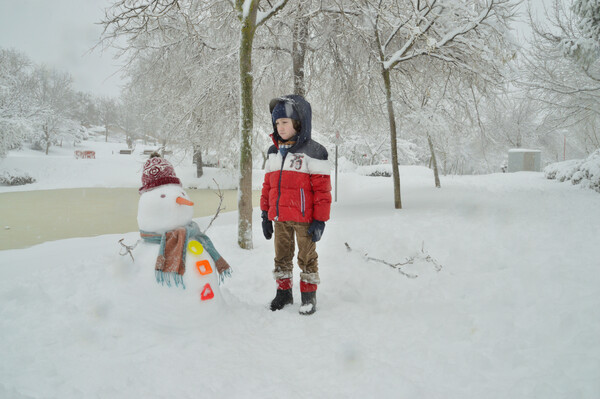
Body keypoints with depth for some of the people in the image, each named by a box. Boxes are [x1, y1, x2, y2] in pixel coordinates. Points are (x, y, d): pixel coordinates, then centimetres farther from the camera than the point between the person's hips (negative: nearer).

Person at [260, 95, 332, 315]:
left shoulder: (313, 152, -9)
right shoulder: (274, 152, 10)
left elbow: (322, 189, -10)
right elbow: (268, 185, 16)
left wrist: (320, 221, -12)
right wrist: (265, 214, 13)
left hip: (303, 218, -6)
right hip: (279, 218, 6)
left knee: (307, 257, 7)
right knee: (282, 256, 15)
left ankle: (309, 295, 19)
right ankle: (283, 291, 31)